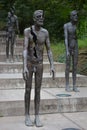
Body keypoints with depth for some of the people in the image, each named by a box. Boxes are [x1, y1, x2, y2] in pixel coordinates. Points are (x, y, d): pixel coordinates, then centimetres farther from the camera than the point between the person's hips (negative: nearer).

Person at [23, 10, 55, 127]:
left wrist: (52, 66, -8)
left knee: (38, 90, 4)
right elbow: (25, 50, -20)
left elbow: (49, 50, 1)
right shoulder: (27, 31, -12)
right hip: (29, 64, -3)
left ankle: (37, 117, 12)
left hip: (40, 64, 3)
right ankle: (27, 116, 15)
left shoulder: (45, 32, -1)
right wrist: (24, 67, -29)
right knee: (28, 90, 2)